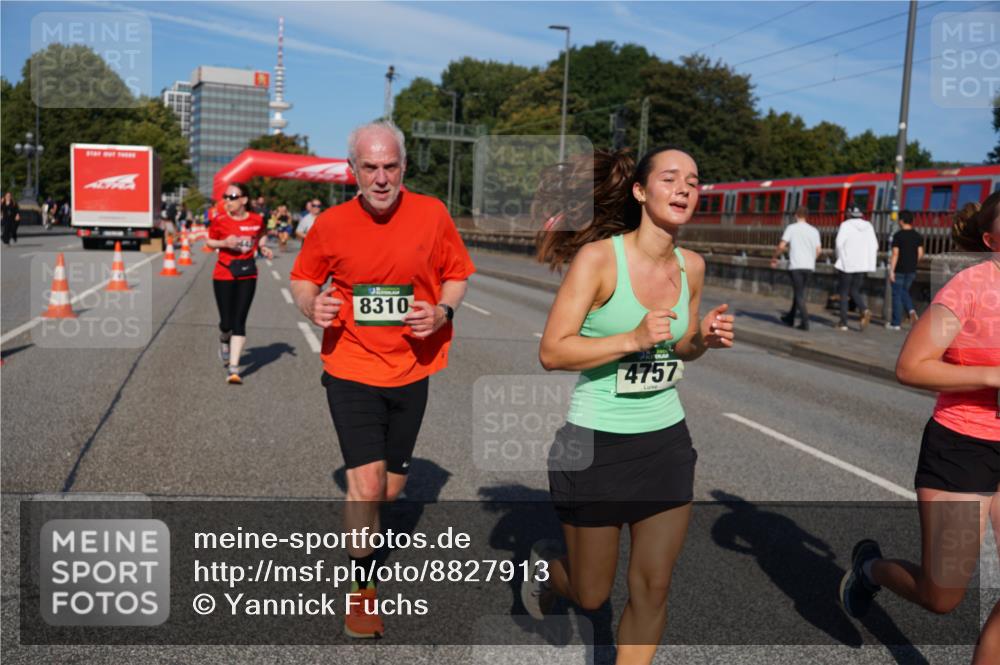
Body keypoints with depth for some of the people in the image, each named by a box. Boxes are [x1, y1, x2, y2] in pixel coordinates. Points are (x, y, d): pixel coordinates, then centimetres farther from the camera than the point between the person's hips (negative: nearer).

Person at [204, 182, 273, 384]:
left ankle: (234, 368, -3)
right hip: (224, 275, 0)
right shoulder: (220, 220, -5)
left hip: (247, 275, 0)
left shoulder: (257, 220, -2)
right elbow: (209, 241, 7)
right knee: (226, 322, 2)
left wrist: (263, 248, -2)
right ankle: (224, 342, 40)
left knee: (239, 322, -4)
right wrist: (224, 243, -13)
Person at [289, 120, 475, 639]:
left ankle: (363, 526, 51)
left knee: (390, 490, 14)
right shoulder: (331, 224, -7)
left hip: (411, 371, 2)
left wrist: (442, 311, -14)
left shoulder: (432, 214, -6)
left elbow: (457, 274, 6)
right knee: (367, 484, -10)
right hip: (351, 369, -2)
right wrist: (312, 305, -15)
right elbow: (302, 278, 7)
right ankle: (362, 586, 15)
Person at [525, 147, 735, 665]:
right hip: (597, 443, -4)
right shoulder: (598, 257, -16)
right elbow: (551, 352, -19)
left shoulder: (692, 266, 1)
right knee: (591, 596, 12)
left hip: (667, 440, 5)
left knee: (653, 589, 7)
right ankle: (543, 565, 47)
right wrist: (634, 338, -29)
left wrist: (705, 337, -6)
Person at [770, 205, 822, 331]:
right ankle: (790, 318, 27)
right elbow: (818, 250, 7)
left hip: (796, 265, -4)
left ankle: (805, 322, -12)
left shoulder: (791, 228, -2)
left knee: (799, 294, -3)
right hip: (809, 266, 5)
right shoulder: (814, 230, 10)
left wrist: (774, 257, 7)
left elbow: (781, 246, -8)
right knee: (799, 292, 17)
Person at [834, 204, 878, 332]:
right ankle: (864, 310, -12)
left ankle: (843, 322, 4)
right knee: (855, 290, 16)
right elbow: (874, 245, 7)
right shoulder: (868, 226, 9)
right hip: (862, 264, 5)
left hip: (847, 263, -4)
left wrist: (840, 259, -2)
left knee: (844, 292, 5)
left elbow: (839, 243, -15)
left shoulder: (845, 225, -7)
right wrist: (870, 261, 13)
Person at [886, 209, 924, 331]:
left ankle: (895, 323, 7)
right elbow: (920, 254, 3)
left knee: (897, 294, 3)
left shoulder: (898, 235, -11)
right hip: (912, 270, 5)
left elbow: (895, 254, -15)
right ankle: (911, 310, -3)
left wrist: (891, 271, -14)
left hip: (899, 270, -5)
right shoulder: (918, 236, 4)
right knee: (904, 291, 22)